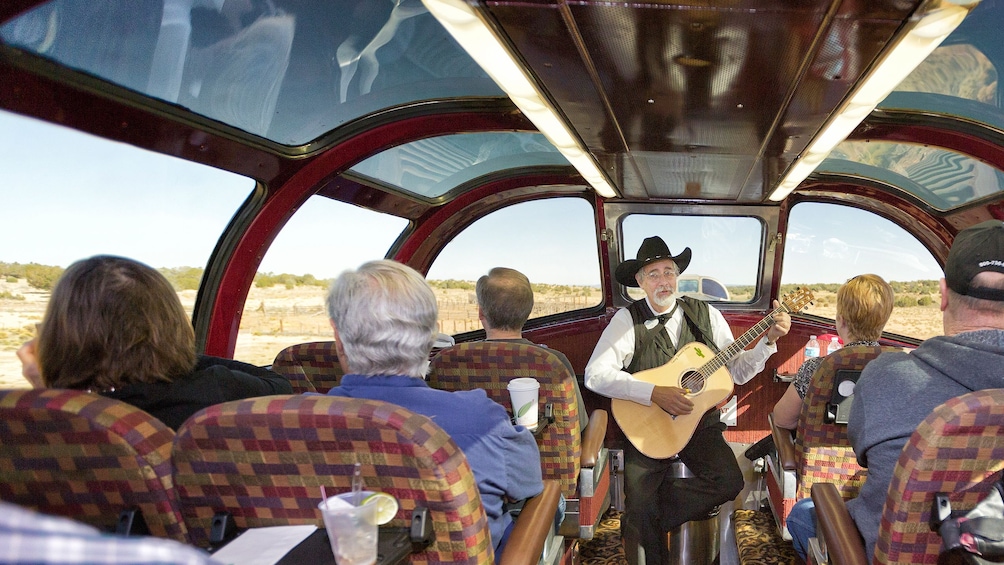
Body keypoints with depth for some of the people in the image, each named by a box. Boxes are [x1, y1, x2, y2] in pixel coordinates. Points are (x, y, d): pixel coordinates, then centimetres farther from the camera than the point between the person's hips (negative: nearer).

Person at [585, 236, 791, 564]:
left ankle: (653, 515, 3)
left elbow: (738, 371, 4)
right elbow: (595, 375, -18)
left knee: (729, 482, -21)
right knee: (640, 506, -17)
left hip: (699, 422, 3)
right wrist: (654, 393, -25)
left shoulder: (705, 315, 3)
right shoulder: (628, 320, -7)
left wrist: (769, 340, -10)